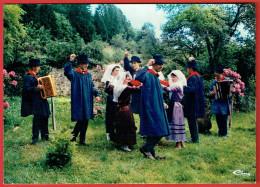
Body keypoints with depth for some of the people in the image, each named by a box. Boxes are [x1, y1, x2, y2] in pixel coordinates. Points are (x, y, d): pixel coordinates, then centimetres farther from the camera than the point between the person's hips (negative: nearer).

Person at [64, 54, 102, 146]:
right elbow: (67, 71, -24)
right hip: (78, 101, -5)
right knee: (80, 120, -4)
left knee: (85, 120, 7)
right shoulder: (74, 73, -3)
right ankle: (74, 135, 20)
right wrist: (70, 61, -34)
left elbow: (92, 86, 17)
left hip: (87, 102, 5)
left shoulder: (88, 74, 13)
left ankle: (82, 140, 17)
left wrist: (96, 94, 3)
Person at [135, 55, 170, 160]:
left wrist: (162, 104, 30)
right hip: (151, 108, -10)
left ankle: (150, 153, 20)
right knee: (159, 132, -10)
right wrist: (147, 66, -30)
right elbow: (138, 77, -36)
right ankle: (145, 148, 3)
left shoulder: (155, 77, 17)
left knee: (153, 133, 12)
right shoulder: (148, 75, -13)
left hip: (156, 108, 10)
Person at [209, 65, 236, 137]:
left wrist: (233, 90, -23)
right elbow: (210, 92, 12)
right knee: (218, 118, 5)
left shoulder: (227, 80, -2)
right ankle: (220, 131, 19)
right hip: (217, 102, 4)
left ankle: (224, 133, 11)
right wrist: (212, 92, -10)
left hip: (224, 102, -3)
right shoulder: (214, 81, 9)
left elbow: (233, 89, -1)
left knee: (224, 117, -1)